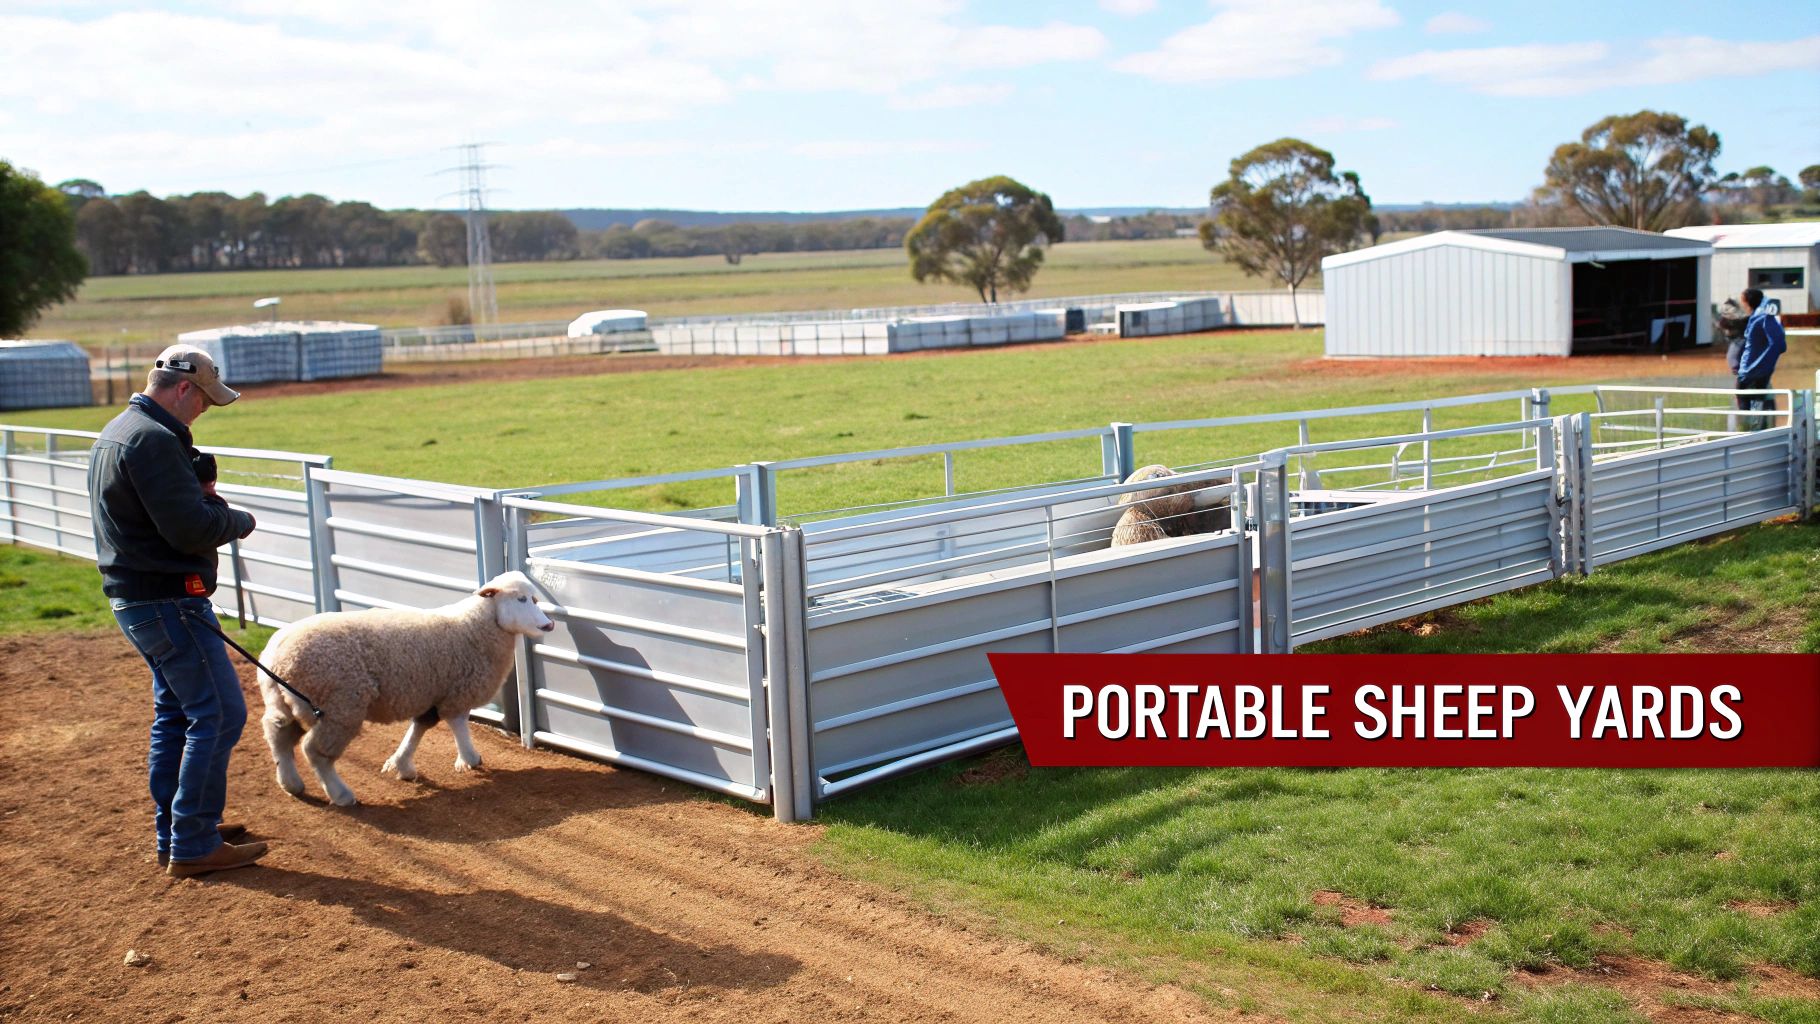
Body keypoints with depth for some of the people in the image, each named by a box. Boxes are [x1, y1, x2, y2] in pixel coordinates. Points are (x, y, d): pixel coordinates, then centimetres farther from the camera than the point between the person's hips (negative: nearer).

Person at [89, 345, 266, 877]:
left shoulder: (118, 432, 15)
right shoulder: (154, 440, -20)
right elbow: (192, 529, -24)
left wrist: (203, 498, 3)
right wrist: (238, 520, -6)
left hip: (134, 598, 11)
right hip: (168, 601, -11)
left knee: (175, 712, 19)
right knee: (219, 713, -6)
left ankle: (175, 833, 28)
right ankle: (193, 847, -1)